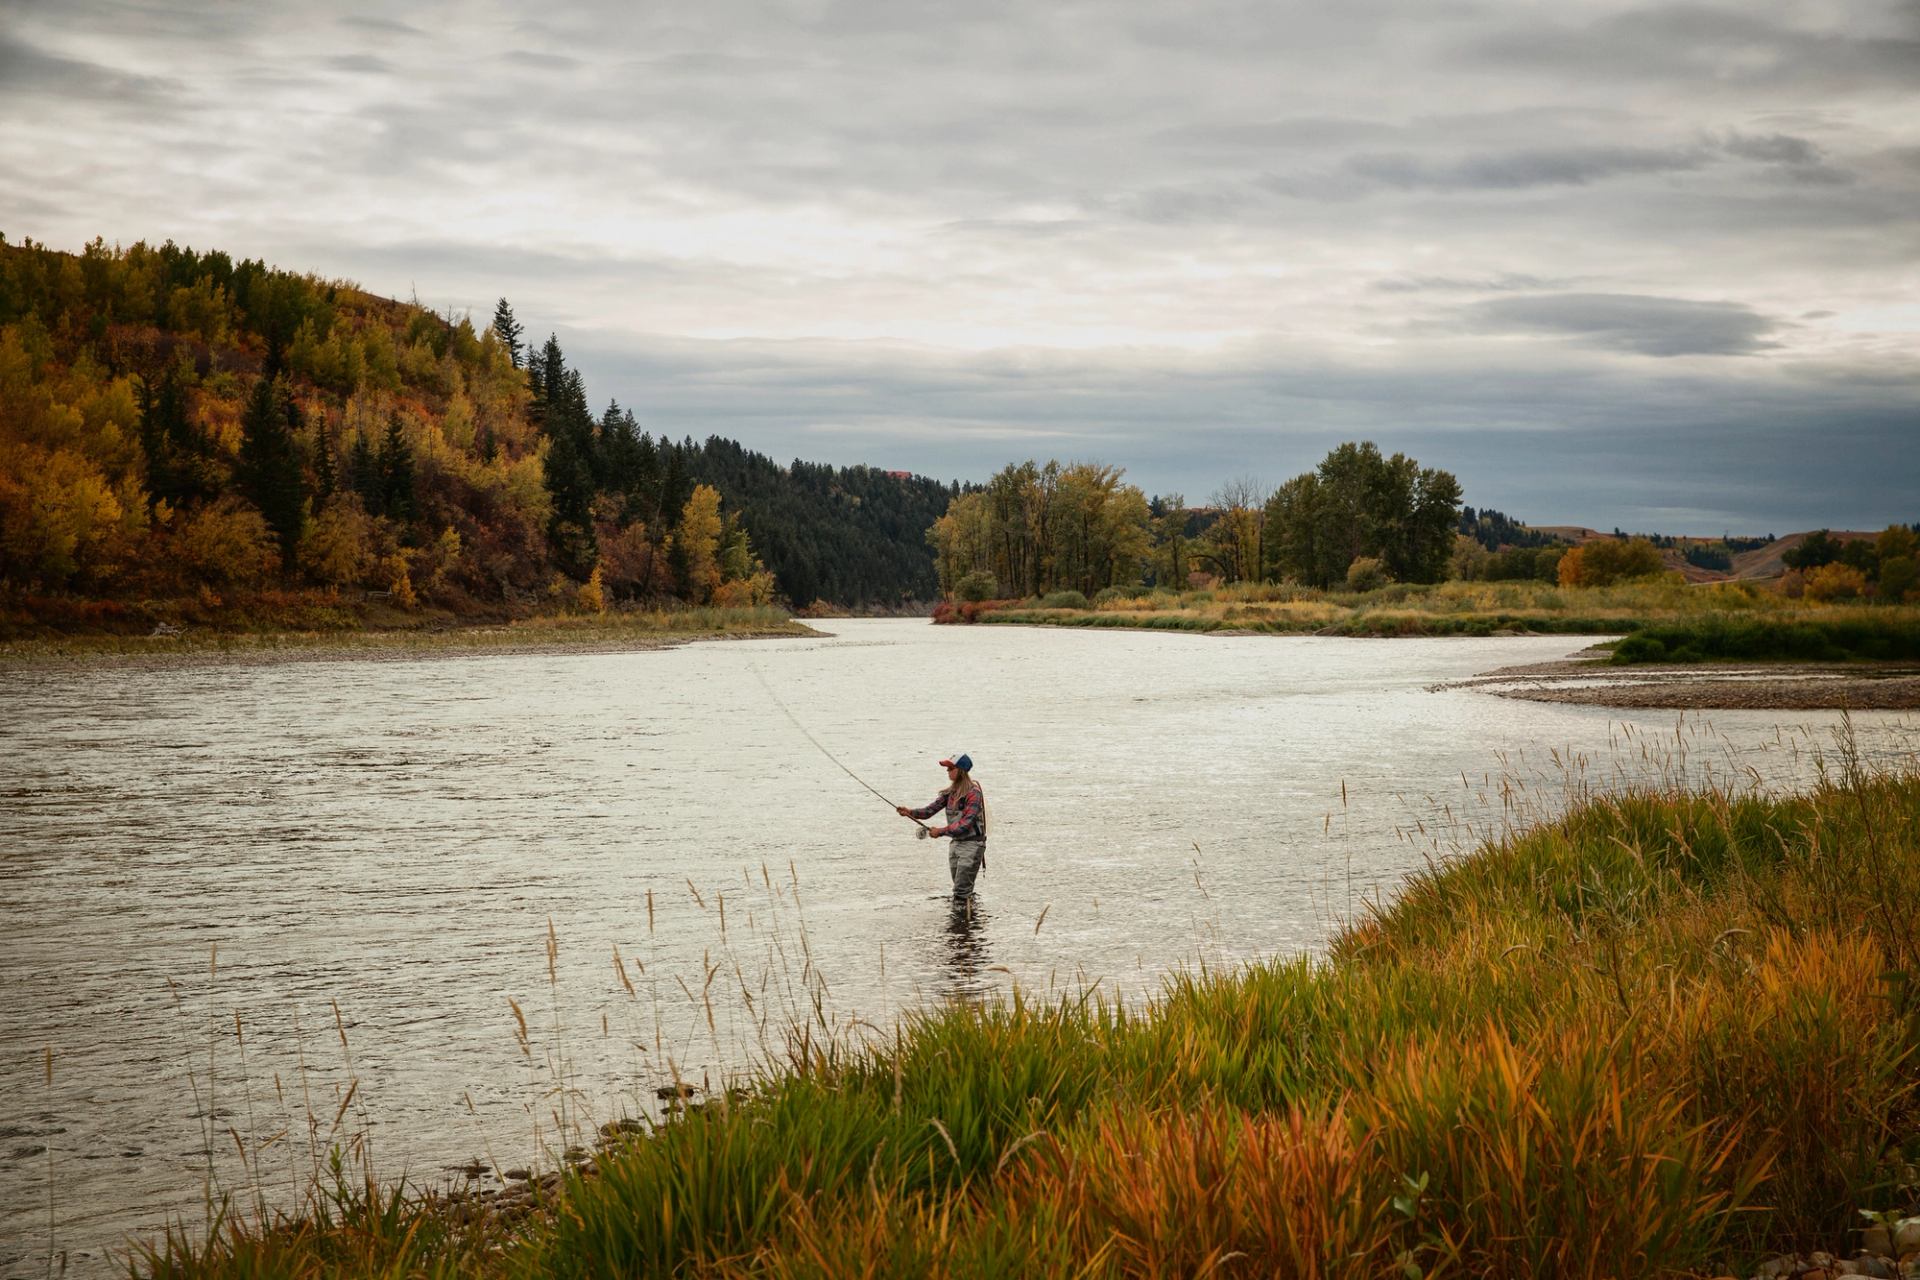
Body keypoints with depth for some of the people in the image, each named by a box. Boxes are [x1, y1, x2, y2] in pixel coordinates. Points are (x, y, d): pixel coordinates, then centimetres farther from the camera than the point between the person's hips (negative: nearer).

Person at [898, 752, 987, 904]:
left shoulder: (973, 793, -16)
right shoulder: (950, 792, 8)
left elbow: (966, 824, -23)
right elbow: (931, 809, 2)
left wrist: (941, 831, -23)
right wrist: (910, 812, -14)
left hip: (972, 844, -8)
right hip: (955, 843, 8)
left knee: (961, 891, -12)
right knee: (965, 891, 15)